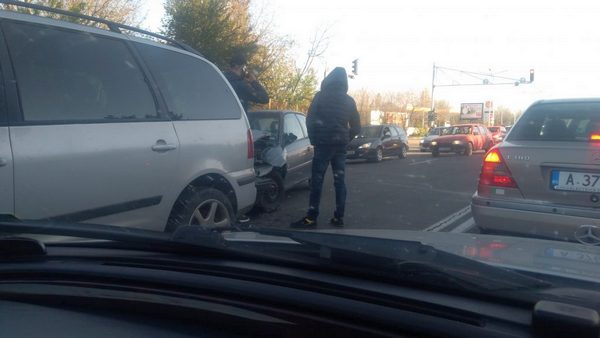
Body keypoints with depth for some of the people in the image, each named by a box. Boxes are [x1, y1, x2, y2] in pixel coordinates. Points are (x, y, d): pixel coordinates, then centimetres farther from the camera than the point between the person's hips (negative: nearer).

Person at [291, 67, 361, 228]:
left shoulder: (321, 96, -3)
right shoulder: (349, 101, 9)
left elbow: (310, 120, -6)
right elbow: (356, 127, 12)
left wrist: (313, 139, 5)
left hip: (323, 143, -4)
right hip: (341, 145, 4)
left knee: (317, 180, -4)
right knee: (339, 180, 8)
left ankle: (311, 217, -6)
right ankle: (339, 217, 9)